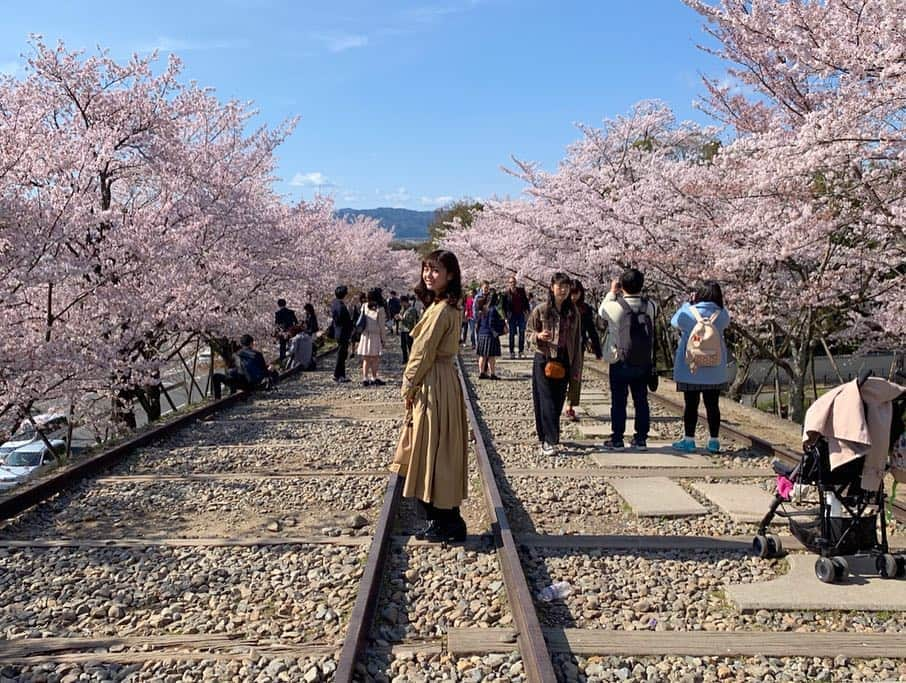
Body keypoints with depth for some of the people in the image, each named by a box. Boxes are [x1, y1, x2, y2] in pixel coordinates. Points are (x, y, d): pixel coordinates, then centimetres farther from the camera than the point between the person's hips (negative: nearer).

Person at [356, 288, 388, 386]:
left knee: (366, 359, 8)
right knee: (375, 358, 1)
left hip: (365, 335, 5)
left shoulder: (365, 306, 4)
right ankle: (374, 378, 1)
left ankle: (365, 378, 8)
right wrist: (384, 339, 2)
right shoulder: (380, 309, -10)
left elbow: (361, 322, 8)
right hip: (375, 335, -5)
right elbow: (382, 326, -6)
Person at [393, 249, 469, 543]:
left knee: (433, 452, -1)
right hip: (440, 383, 10)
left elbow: (424, 353, -17)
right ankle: (440, 522, 23)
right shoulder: (448, 307, 12)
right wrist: (413, 383, 14)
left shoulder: (441, 310, -19)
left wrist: (409, 386, -6)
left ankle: (447, 525, 9)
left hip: (432, 386, -10)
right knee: (439, 453, 14)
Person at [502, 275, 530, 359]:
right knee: (512, 334, 1)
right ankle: (512, 352, 7)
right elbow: (503, 306, -1)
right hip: (512, 316, -2)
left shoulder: (521, 290, 3)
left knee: (522, 333, 1)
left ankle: (521, 351, 8)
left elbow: (526, 301, 10)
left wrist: (526, 311, 1)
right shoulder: (506, 293, -3)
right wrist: (506, 317, -4)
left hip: (521, 314, 2)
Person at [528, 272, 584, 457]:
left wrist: (577, 367, 5)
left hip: (564, 362, 3)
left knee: (558, 401, 8)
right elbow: (529, 333, 3)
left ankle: (548, 438, 22)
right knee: (546, 401, -5)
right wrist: (539, 336, -21)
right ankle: (549, 441, -4)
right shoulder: (541, 311, -5)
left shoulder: (573, 312, 3)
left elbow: (577, 341, 7)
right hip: (544, 360, -3)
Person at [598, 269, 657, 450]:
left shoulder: (615, 306, -15)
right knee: (641, 401, 10)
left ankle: (617, 439, 8)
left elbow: (602, 311, 6)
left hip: (620, 362, -3)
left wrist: (612, 292, 15)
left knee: (618, 401, 4)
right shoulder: (650, 306, -6)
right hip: (644, 362, 3)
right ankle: (641, 439, 15)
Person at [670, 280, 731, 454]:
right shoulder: (721, 315, -6)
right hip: (715, 369, 2)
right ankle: (714, 441, 15)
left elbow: (674, 322, 7)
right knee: (712, 405, 9)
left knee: (691, 404, 5)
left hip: (690, 368, -2)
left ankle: (689, 440, 10)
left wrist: (688, 303, 13)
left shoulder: (688, 312, -12)